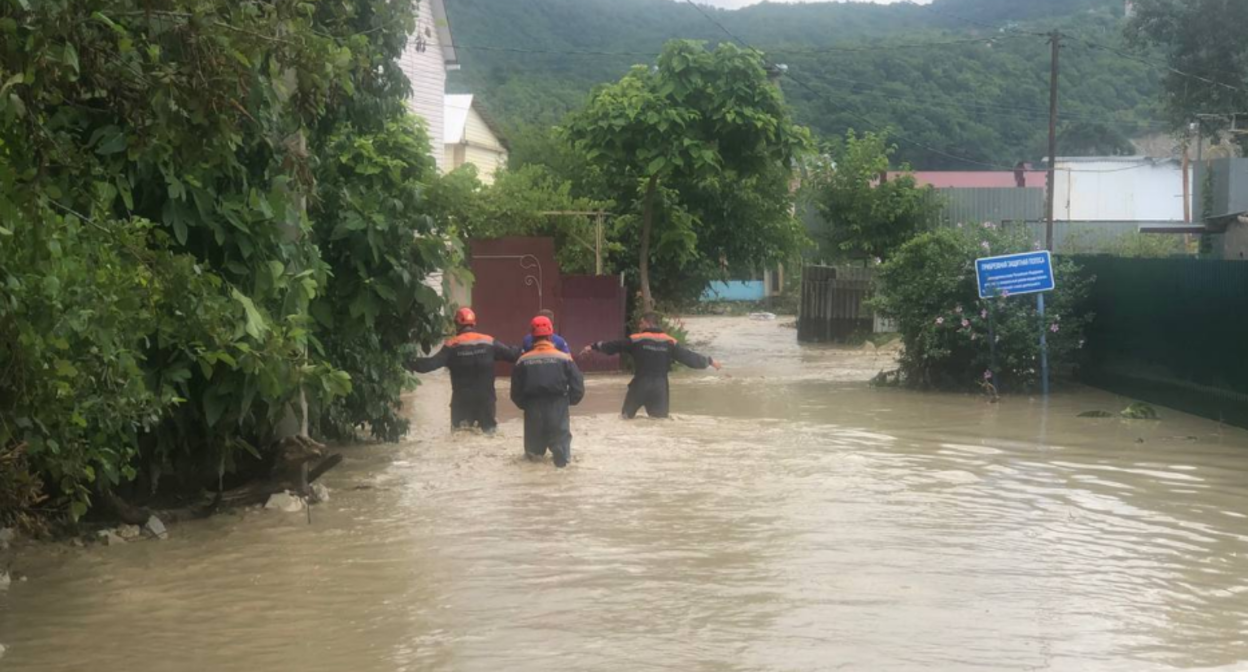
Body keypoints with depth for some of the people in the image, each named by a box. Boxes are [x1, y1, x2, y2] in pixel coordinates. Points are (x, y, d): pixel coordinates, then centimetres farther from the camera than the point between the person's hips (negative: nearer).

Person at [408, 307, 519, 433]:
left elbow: (432, 363, -14)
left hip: (462, 400, -1)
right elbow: (512, 354, 4)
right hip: (486, 399, 2)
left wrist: (411, 363, -8)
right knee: (489, 429, 14)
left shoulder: (452, 346, -7)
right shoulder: (489, 342, -1)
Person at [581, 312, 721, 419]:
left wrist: (594, 346, 17)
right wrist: (710, 361, 15)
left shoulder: (636, 340, -3)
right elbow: (688, 356, 4)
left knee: (627, 415, 15)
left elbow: (613, 346, 4)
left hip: (640, 385, -2)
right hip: (660, 387, 2)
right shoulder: (670, 342, 2)